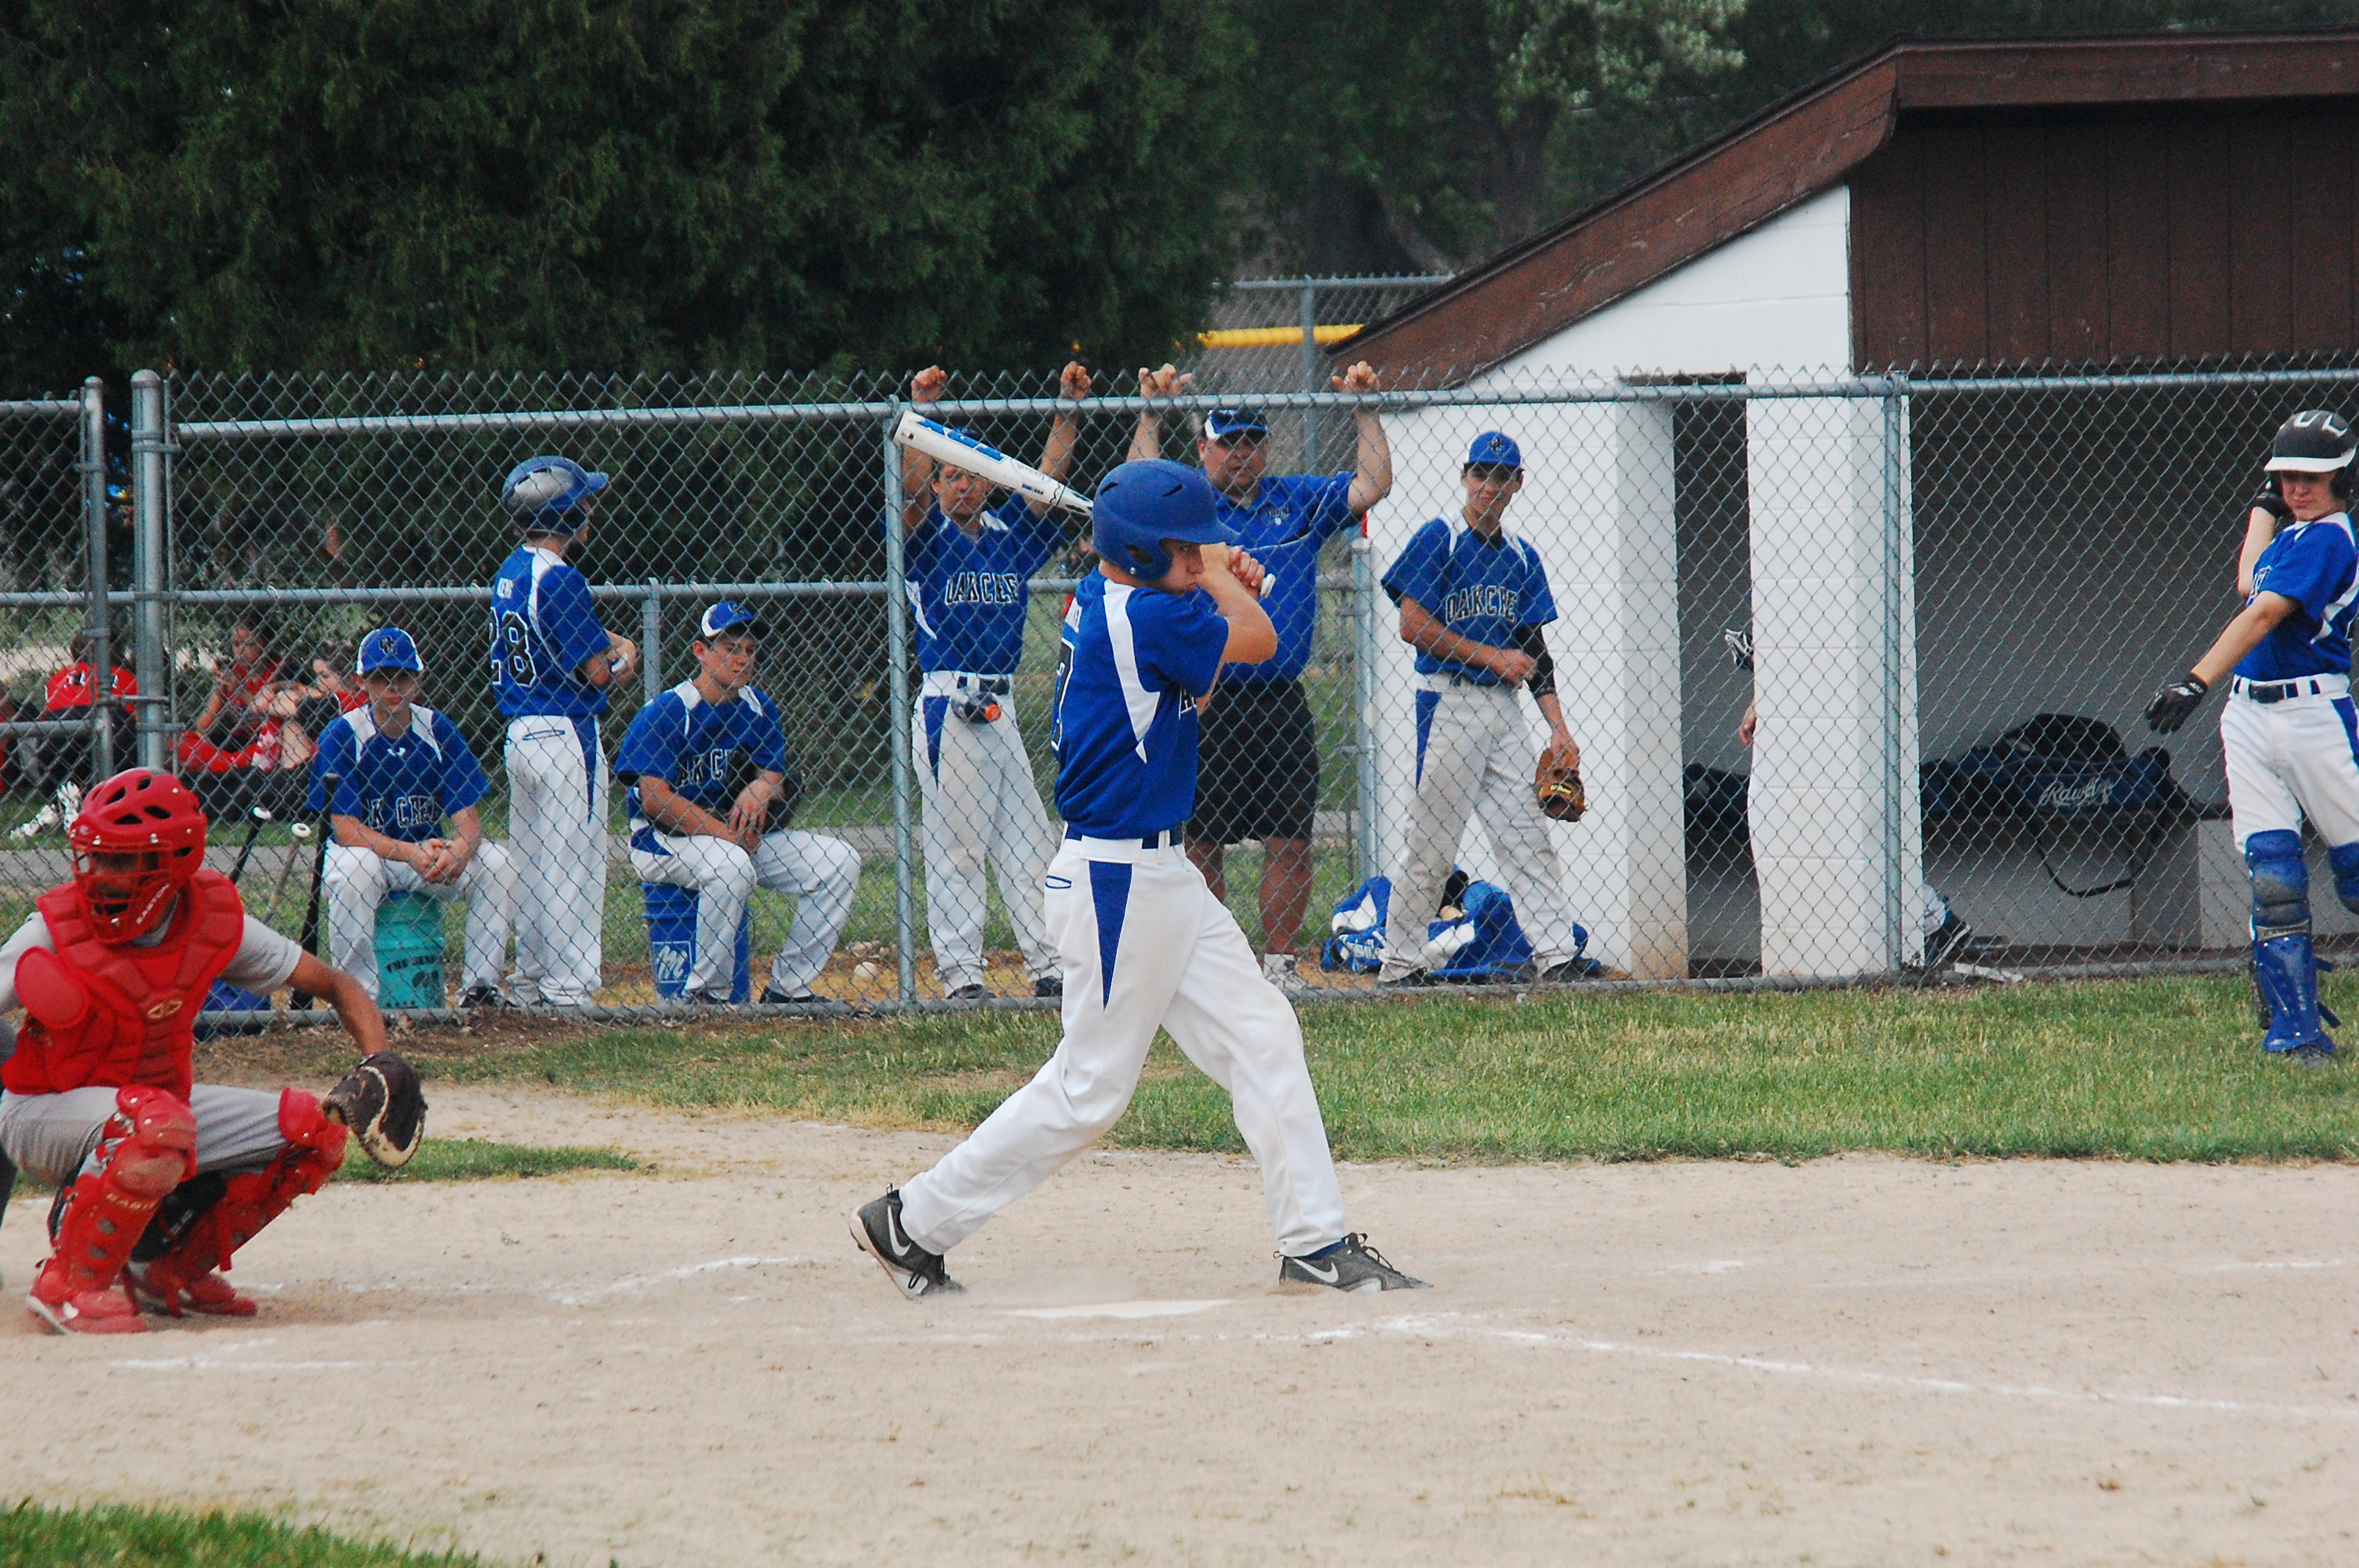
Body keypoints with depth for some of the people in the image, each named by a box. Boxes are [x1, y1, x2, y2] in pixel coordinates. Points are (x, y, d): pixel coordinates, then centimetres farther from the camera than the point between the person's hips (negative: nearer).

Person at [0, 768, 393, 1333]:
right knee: (160, 1122, -38)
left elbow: (336, 987, -2)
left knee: (317, 1132, -6)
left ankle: (167, 1269, 7)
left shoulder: (214, 920, -10)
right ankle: (67, 1284, -23)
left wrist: (380, 1068, -18)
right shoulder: (55, 929, -20)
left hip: (161, 1100, 6)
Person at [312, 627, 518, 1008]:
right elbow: (345, 829, -19)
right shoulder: (342, 736, -13)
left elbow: (467, 817, -7)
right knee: (351, 871, -37)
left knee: (496, 862, -20)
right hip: (368, 851, -3)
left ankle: (479, 988, -12)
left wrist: (458, 851, -32)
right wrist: (412, 853, -32)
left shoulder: (437, 729, -3)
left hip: (428, 852, 3)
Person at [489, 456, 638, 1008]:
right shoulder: (558, 579, -18)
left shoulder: (510, 572, 11)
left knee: (533, 868, 15)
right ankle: (567, 991, -3)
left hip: (520, 733, 9)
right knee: (572, 871, -4)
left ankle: (529, 984, 21)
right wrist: (622, 658, 6)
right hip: (565, 735, -9)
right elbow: (598, 670, -15)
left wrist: (615, 643, 7)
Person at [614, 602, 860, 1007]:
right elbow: (654, 798, -19)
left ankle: (787, 988, -3)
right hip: (665, 839, -7)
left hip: (743, 834, 7)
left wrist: (758, 791, -23)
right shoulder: (667, 711, -12)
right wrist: (724, 832, -25)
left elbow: (774, 778, 4)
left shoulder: (759, 708, 8)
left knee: (840, 861, -6)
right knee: (730, 863, -39)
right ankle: (705, 992, -23)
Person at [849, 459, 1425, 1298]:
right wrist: (1214, 578, 5)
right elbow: (1258, 640, -13)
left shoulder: (1101, 600, 8)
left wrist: (1224, 586, 7)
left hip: (1161, 875, 10)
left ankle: (1315, 1243, 7)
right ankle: (914, 1222, 7)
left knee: (1262, 1037, 6)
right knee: (1089, 1087, -2)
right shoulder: (1142, 618, -21)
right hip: (1119, 882, -10)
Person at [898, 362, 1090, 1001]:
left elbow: (1047, 476, 9)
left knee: (1029, 842, 6)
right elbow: (910, 486, -17)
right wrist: (921, 411, -27)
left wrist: (1069, 408, -2)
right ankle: (960, 971, -2)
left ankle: (1049, 964, 9)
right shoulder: (928, 538, 0)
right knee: (955, 846, -4)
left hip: (1002, 708, 5)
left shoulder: (1010, 535, 12)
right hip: (947, 707, -5)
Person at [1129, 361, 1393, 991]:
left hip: (1281, 700, 2)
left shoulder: (1299, 501, 13)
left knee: (1289, 840, 1)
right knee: (1198, 843, 2)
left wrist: (1364, 409, 1)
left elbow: (1373, 485, 7)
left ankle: (1279, 963, 9)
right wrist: (1152, 413, -17)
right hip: (1203, 702, -2)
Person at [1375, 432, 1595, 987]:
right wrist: (1491, 657, -12)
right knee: (1432, 844, -4)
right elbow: (1413, 626, -11)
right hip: (1448, 705, -6)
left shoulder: (1522, 556, 15)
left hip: (1503, 708, 6)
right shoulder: (1437, 540, -3)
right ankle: (1400, 964, 2)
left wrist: (1558, 726, 7)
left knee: (1529, 836, 1)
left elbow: (1534, 650, 16)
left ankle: (1558, 954, -2)